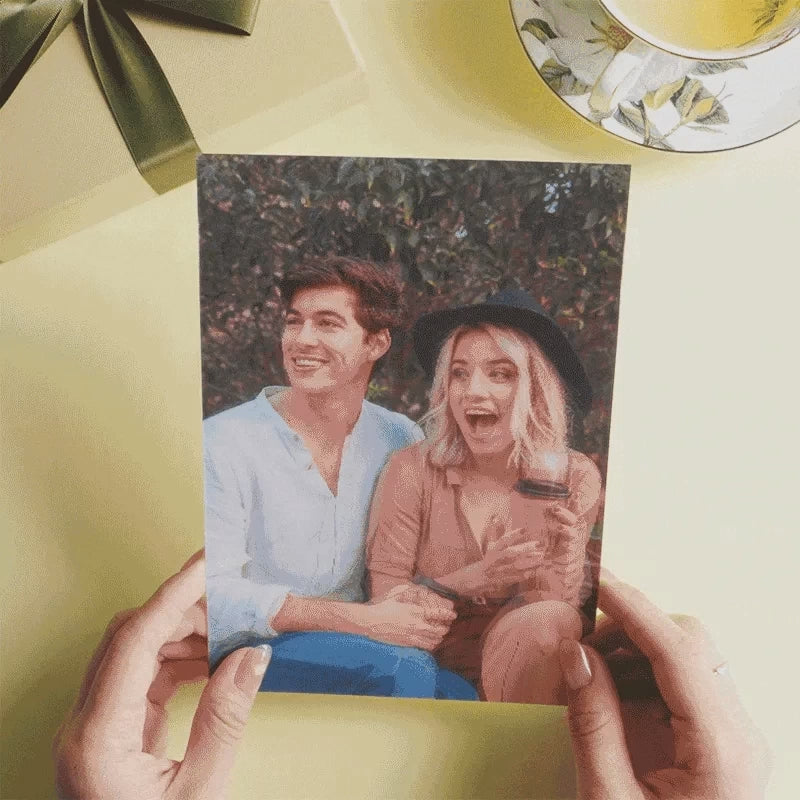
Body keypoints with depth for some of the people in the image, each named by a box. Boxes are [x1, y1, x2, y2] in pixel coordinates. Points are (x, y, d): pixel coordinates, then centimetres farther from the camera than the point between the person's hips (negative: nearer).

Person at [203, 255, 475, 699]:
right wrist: (361, 620, -27)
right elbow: (214, 595, -17)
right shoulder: (222, 442, -13)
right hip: (249, 661, -3)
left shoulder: (401, 439, 0)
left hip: (349, 654, 4)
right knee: (402, 664, -29)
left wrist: (424, 595, -17)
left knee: (457, 694, -24)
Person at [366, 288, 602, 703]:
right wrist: (470, 581, -24)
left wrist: (562, 558, -25)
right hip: (430, 675, -2)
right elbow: (384, 599, -8)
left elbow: (564, 607, -4)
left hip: (525, 675, 3)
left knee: (547, 622, -29)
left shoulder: (575, 479, -5)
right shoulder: (412, 470, -11)